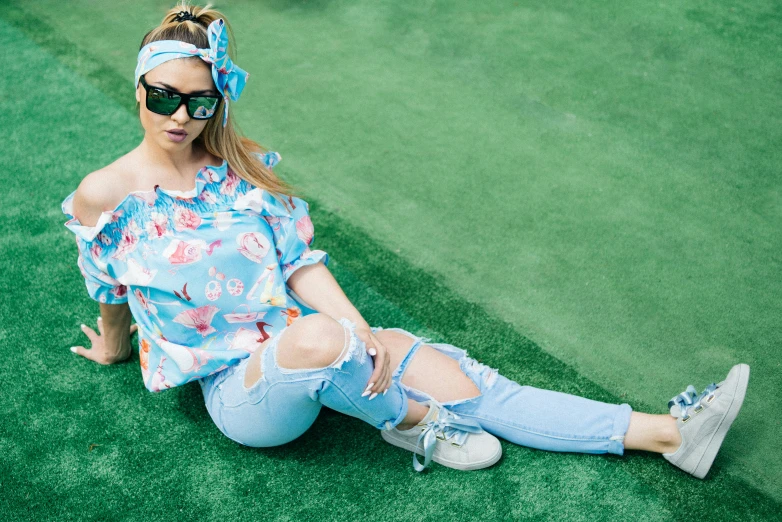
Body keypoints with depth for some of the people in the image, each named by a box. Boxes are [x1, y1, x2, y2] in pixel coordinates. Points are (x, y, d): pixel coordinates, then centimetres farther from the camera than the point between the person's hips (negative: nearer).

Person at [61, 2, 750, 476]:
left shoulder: (242, 166, 1)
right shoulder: (103, 196, -6)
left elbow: (300, 261, -2)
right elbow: (109, 294, 9)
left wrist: (363, 334, -16)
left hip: (310, 357, 4)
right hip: (236, 388, -3)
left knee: (463, 381, -11)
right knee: (317, 335, -39)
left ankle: (670, 432, -7)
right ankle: (412, 425, -8)